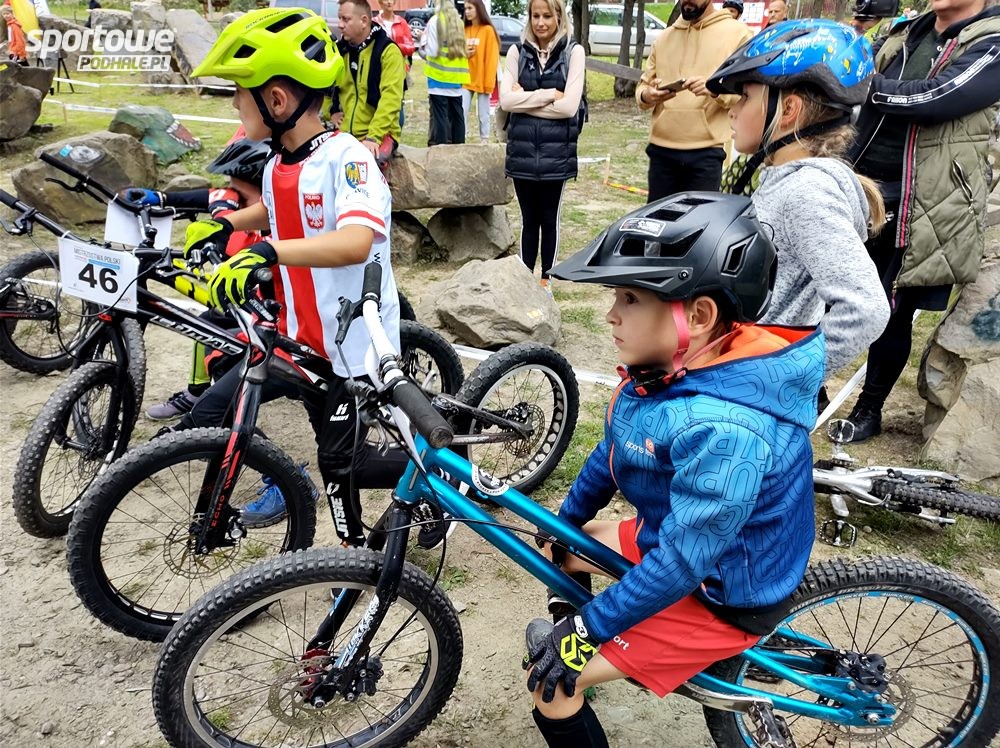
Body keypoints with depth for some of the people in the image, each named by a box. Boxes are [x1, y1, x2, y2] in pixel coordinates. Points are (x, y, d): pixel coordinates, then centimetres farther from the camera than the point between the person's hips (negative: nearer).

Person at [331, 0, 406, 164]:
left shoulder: (388, 51, -9)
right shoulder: (339, 50, 9)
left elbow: (390, 98, -18)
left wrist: (373, 136, -26)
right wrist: (331, 111, 11)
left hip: (380, 133, -5)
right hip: (345, 133, 6)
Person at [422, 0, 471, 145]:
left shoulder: (435, 21, -7)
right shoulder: (458, 22, 11)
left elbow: (433, 51, -11)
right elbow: (463, 50, 15)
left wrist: (424, 43, 6)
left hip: (439, 77, -6)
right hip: (455, 77, 6)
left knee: (440, 116, -4)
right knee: (456, 115, 10)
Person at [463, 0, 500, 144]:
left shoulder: (488, 30, -6)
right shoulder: (465, 30, 10)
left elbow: (492, 58, -10)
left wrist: (488, 82, -14)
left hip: (481, 81, -4)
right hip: (466, 80, 5)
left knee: (483, 114, 2)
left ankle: (485, 140, 12)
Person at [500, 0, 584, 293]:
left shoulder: (573, 52, -3)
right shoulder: (518, 51, 5)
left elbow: (569, 106, -13)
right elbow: (506, 100, -7)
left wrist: (525, 99, -8)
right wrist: (550, 94, -13)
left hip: (556, 152, -2)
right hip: (522, 151, 2)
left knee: (549, 219, 10)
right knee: (529, 219, 12)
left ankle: (546, 279, 23)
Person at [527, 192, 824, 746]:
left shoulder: (723, 430, -38)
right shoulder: (668, 368, -10)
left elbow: (683, 561, -31)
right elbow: (613, 452, 4)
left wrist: (587, 631, -20)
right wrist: (565, 523, 15)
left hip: (720, 596, -8)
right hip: (667, 534, 8)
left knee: (550, 680, -9)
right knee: (559, 551, 21)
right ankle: (568, 636, 45)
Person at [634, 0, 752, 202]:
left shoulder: (738, 33, 2)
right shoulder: (664, 38, 16)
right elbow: (643, 84, 16)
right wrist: (646, 96, -9)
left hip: (706, 153, -4)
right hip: (661, 150, 4)